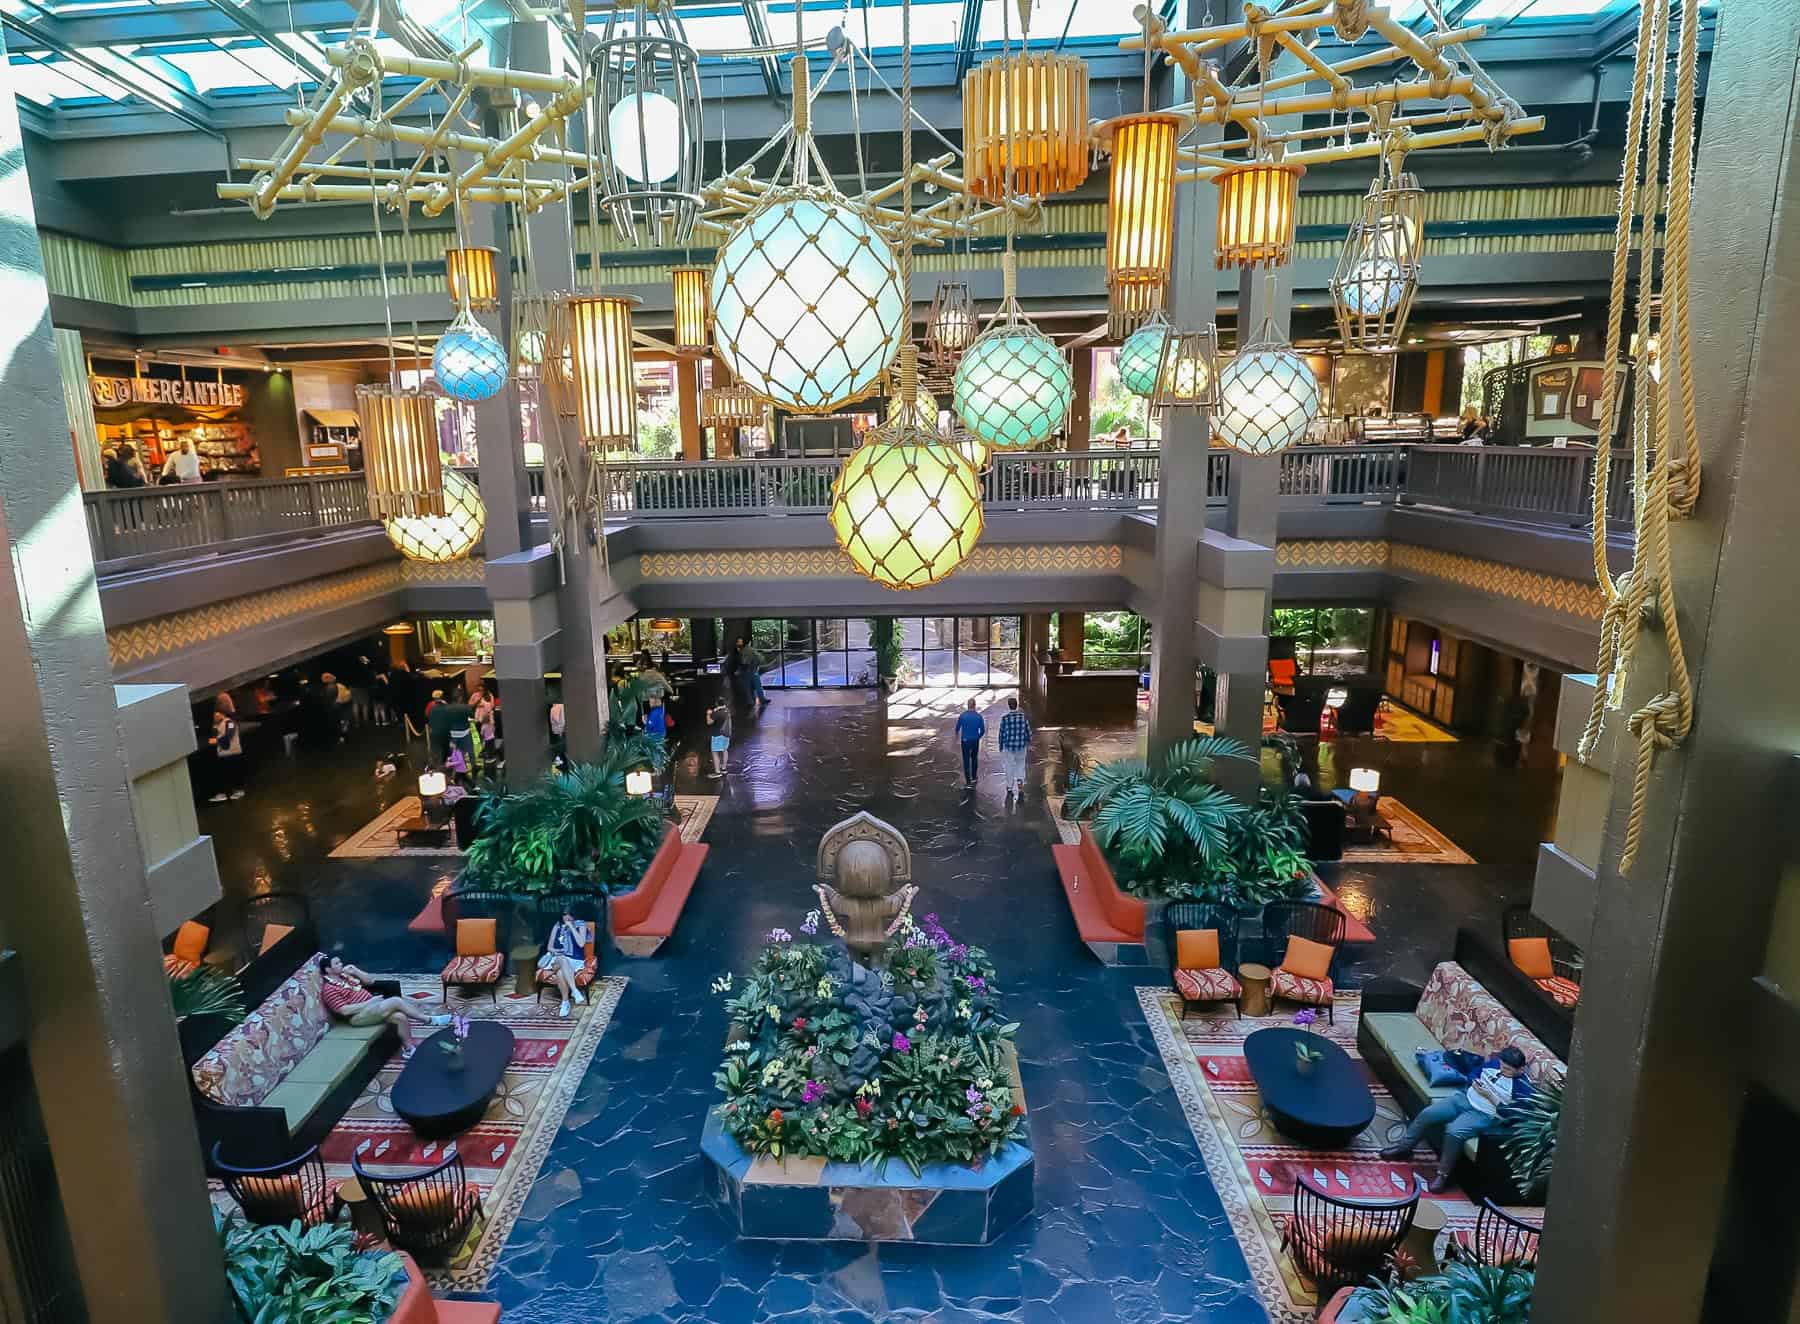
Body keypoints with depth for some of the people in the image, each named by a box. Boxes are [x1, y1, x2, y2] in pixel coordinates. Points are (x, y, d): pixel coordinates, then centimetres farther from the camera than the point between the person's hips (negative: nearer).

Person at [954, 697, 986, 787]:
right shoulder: (979, 716, -9)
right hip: (975, 741, 2)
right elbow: (982, 730, -2)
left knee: (966, 760, 4)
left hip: (965, 741, -2)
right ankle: (974, 777, 31)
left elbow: (957, 728, 3)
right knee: (974, 758, 22)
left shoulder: (962, 715, -11)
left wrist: (957, 735, 26)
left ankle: (968, 781, 1)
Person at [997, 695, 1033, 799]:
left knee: (1009, 768, 14)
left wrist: (1001, 747, 8)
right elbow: (1028, 731, 2)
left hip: (1008, 747, -1)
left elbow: (1002, 734, -6)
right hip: (1021, 746, 1)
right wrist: (1029, 743, 19)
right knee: (1020, 767, 14)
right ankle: (1020, 790, 0)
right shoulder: (1023, 716, -7)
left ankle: (1010, 790, 25)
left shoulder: (1004, 718, -13)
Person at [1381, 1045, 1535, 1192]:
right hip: (1465, 1098, 6)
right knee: (1428, 1114, -7)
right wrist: (1474, 1082, -8)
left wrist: (1489, 1096, -23)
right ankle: (1405, 1146, 15)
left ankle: (1444, 1173, -10)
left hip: (1485, 1115, -6)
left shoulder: (1523, 1088, -19)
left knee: (1454, 1131, -31)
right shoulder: (1494, 1062, -2)